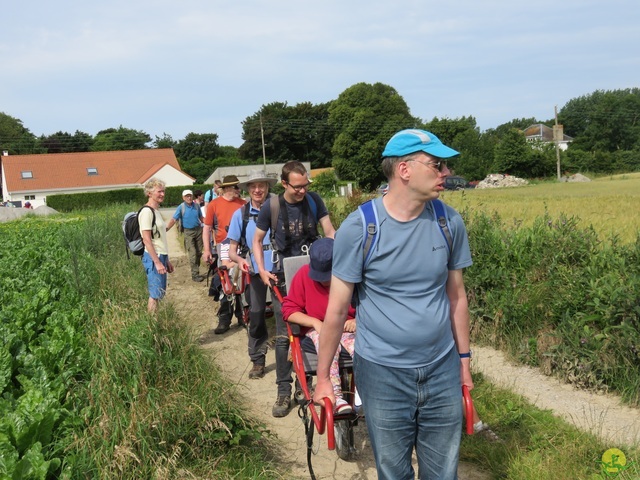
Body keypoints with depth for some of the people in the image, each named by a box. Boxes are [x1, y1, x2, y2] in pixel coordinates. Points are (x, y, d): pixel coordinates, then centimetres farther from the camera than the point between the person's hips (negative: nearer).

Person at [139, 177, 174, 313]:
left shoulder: (157, 211, 14)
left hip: (161, 256, 9)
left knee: (158, 293, 12)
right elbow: (147, 240, -17)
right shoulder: (146, 212, -13)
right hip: (153, 258, -9)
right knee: (155, 294, -5)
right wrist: (157, 262, -19)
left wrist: (166, 260, 18)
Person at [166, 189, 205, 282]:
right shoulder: (181, 207, -7)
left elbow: (201, 217, 14)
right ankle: (195, 274, -7)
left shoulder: (196, 206, 4)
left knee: (199, 252, 10)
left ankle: (196, 269, 26)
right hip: (188, 232, -4)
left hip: (198, 230, 4)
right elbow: (173, 219, -12)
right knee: (192, 254, -9)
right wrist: (166, 228, -24)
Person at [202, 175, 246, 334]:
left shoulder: (242, 204, 7)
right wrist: (206, 250, -3)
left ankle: (242, 315, 22)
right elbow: (207, 228, 4)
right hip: (225, 247, -2)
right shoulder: (214, 205, 3)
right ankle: (224, 319, 8)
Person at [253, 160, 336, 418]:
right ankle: (284, 390, 9)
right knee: (284, 336, -1)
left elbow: (329, 232, -3)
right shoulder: (271, 206, -9)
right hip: (284, 277, -2)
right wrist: (262, 269, -10)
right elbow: (257, 240, 2)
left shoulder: (313, 200, -5)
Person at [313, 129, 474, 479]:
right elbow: (337, 309, -8)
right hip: (382, 373, -3)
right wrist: (323, 377, -2)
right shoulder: (358, 228, -14)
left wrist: (464, 359, 12)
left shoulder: (449, 222, -3)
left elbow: (456, 295, 7)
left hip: (442, 371, 3)